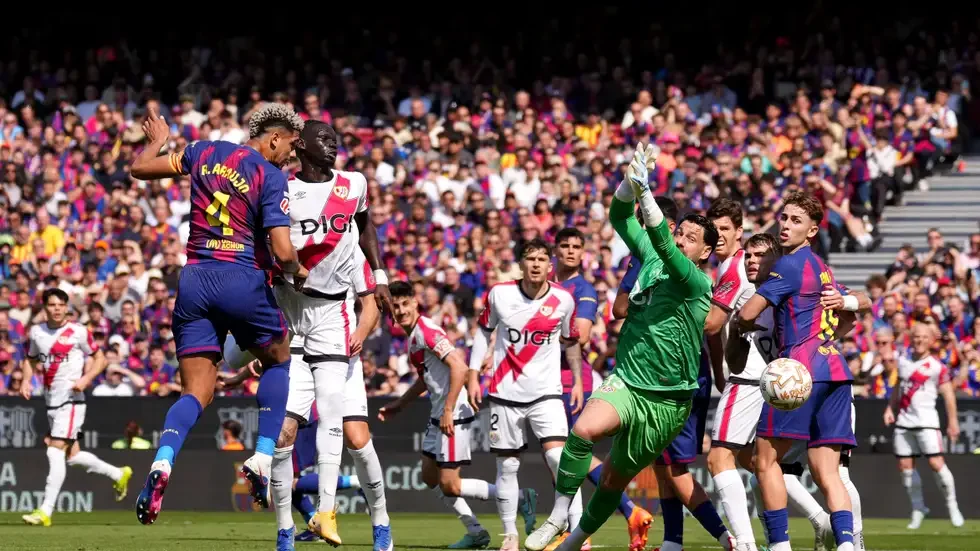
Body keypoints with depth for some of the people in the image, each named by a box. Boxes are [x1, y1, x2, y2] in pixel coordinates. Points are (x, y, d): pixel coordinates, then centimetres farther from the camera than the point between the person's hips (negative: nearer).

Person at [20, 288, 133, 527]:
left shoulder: (78, 332, -7)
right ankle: (119, 475, 36)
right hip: (51, 401, 7)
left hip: (71, 400, -7)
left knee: (55, 452, -16)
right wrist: (26, 380, 3)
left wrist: (86, 379, -16)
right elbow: (30, 360, 22)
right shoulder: (36, 332, 7)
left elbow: (100, 359, 0)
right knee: (72, 455, 14)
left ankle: (45, 511, -17)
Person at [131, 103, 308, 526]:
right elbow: (282, 252, -14)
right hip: (242, 280, -4)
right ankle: (262, 459, 11)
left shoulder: (205, 152, 9)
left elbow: (140, 168, 18)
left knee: (196, 393, 4)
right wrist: (297, 272, 8)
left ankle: (162, 463, -24)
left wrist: (158, 140, 38)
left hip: (194, 280, 4)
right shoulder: (271, 176, -6)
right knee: (278, 361, 23)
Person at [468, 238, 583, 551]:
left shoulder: (563, 300, -4)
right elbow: (484, 330, 9)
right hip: (505, 393, 1)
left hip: (546, 393, -1)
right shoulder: (499, 294, -5)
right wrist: (473, 375, 5)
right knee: (507, 466, 6)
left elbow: (570, 340, 12)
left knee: (558, 456, -18)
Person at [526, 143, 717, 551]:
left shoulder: (699, 284, -10)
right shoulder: (651, 259, 6)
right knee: (585, 428, -29)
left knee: (616, 477, 9)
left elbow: (662, 241, -25)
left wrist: (644, 188, -32)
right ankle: (559, 514, -17)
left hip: (666, 401, -3)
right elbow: (620, 217, 7)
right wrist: (631, 180, -12)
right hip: (625, 383, 3)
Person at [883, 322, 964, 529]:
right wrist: (890, 409, 11)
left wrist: (952, 422, -9)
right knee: (905, 465, 2)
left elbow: (948, 395, -6)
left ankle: (952, 505, 2)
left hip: (926, 420, -5)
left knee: (936, 463, -13)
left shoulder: (937, 366, -6)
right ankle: (918, 508, 14)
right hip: (903, 420, 5)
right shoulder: (903, 361, 10)